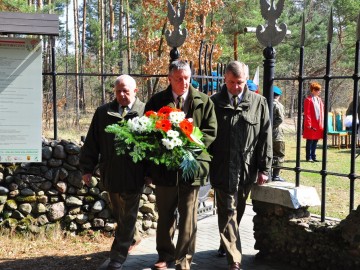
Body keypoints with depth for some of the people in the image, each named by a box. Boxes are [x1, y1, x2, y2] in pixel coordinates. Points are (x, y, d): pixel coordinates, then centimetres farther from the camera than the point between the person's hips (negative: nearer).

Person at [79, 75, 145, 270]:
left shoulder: (145, 112, -5)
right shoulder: (103, 113, 4)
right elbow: (92, 142, 7)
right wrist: (87, 168, 5)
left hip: (134, 175, -4)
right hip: (110, 173, 4)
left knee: (127, 217, 2)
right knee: (118, 214, 18)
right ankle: (133, 238, 43)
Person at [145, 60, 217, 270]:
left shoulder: (203, 101, 1)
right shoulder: (157, 101, 2)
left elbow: (211, 132, -1)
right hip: (164, 165, 1)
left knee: (188, 217, 5)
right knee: (165, 215, 13)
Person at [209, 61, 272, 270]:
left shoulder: (258, 102, 2)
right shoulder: (214, 103, -1)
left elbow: (266, 137, 2)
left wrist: (264, 168, -1)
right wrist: (205, 165, 0)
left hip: (247, 169, 2)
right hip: (223, 169, -2)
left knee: (236, 213, 15)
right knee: (228, 213, -1)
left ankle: (226, 245, 36)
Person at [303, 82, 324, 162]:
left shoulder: (319, 99, 13)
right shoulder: (308, 100, -10)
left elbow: (321, 112, 16)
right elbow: (307, 113, -13)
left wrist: (322, 124, 12)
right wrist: (308, 124, -16)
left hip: (318, 125, 7)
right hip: (311, 125, -7)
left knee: (315, 141, 12)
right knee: (310, 141, -1)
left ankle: (313, 156, 19)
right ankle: (308, 157, 6)